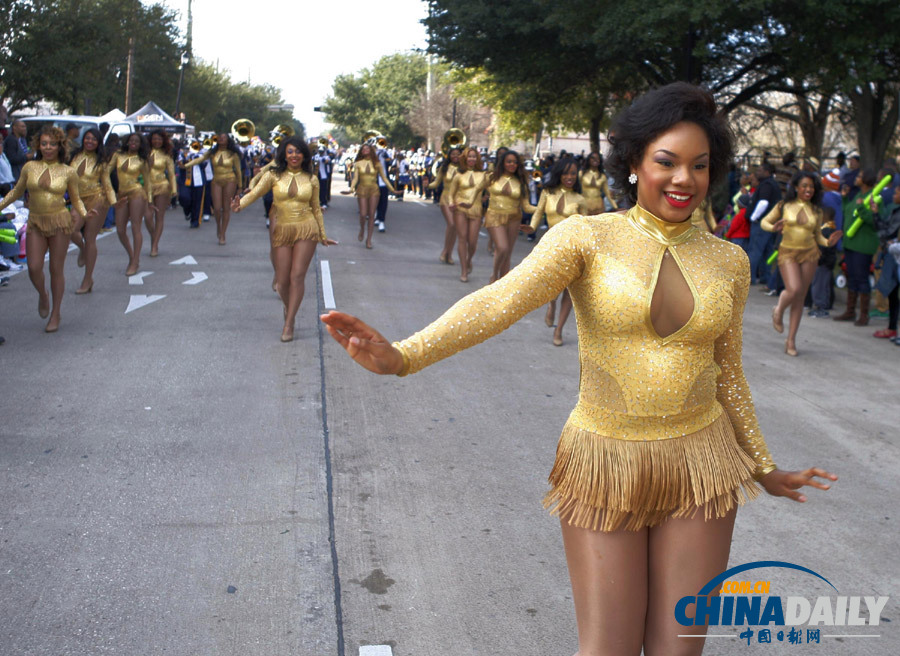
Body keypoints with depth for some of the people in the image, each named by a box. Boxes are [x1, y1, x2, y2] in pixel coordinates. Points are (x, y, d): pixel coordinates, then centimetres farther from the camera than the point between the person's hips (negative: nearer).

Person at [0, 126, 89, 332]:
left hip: (59, 222, -2)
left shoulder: (68, 172, 0)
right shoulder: (29, 167, 3)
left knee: (56, 270, 3)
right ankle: (42, 295, 27)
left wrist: (85, 213, -10)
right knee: (34, 268, -7)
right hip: (35, 222, 2)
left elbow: (76, 199, 8)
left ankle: (55, 314, 16)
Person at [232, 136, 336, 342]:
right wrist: (240, 204, -30)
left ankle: (289, 324, -5)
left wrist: (323, 235, 20)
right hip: (282, 230, 0)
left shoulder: (311, 179, 5)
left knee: (297, 276, -9)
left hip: (306, 229, 0)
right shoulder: (274, 175, 1)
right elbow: (255, 193, -9)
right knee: (282, 279, 0)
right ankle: (289, 308, 32)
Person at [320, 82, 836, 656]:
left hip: (699, 466, 3)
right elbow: (501, 301, -24)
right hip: (606, 464, -3)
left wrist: (764, 468, 22)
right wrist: (403, 356, -39)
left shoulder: (729, 262, 3)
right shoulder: (587, 238, -8)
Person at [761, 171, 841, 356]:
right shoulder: (784, 206, 0)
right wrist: (774, 227, -16)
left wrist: (828, 242, -7)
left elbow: (817, 235, 14)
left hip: (809, 253, 3)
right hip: (788, 252, -2)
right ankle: (778, 311, 14)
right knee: (794, 289, -22)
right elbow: (764, 222, 6)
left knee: (800, 298, 3)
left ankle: (791, 340, 10)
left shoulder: (816, 211, 7)